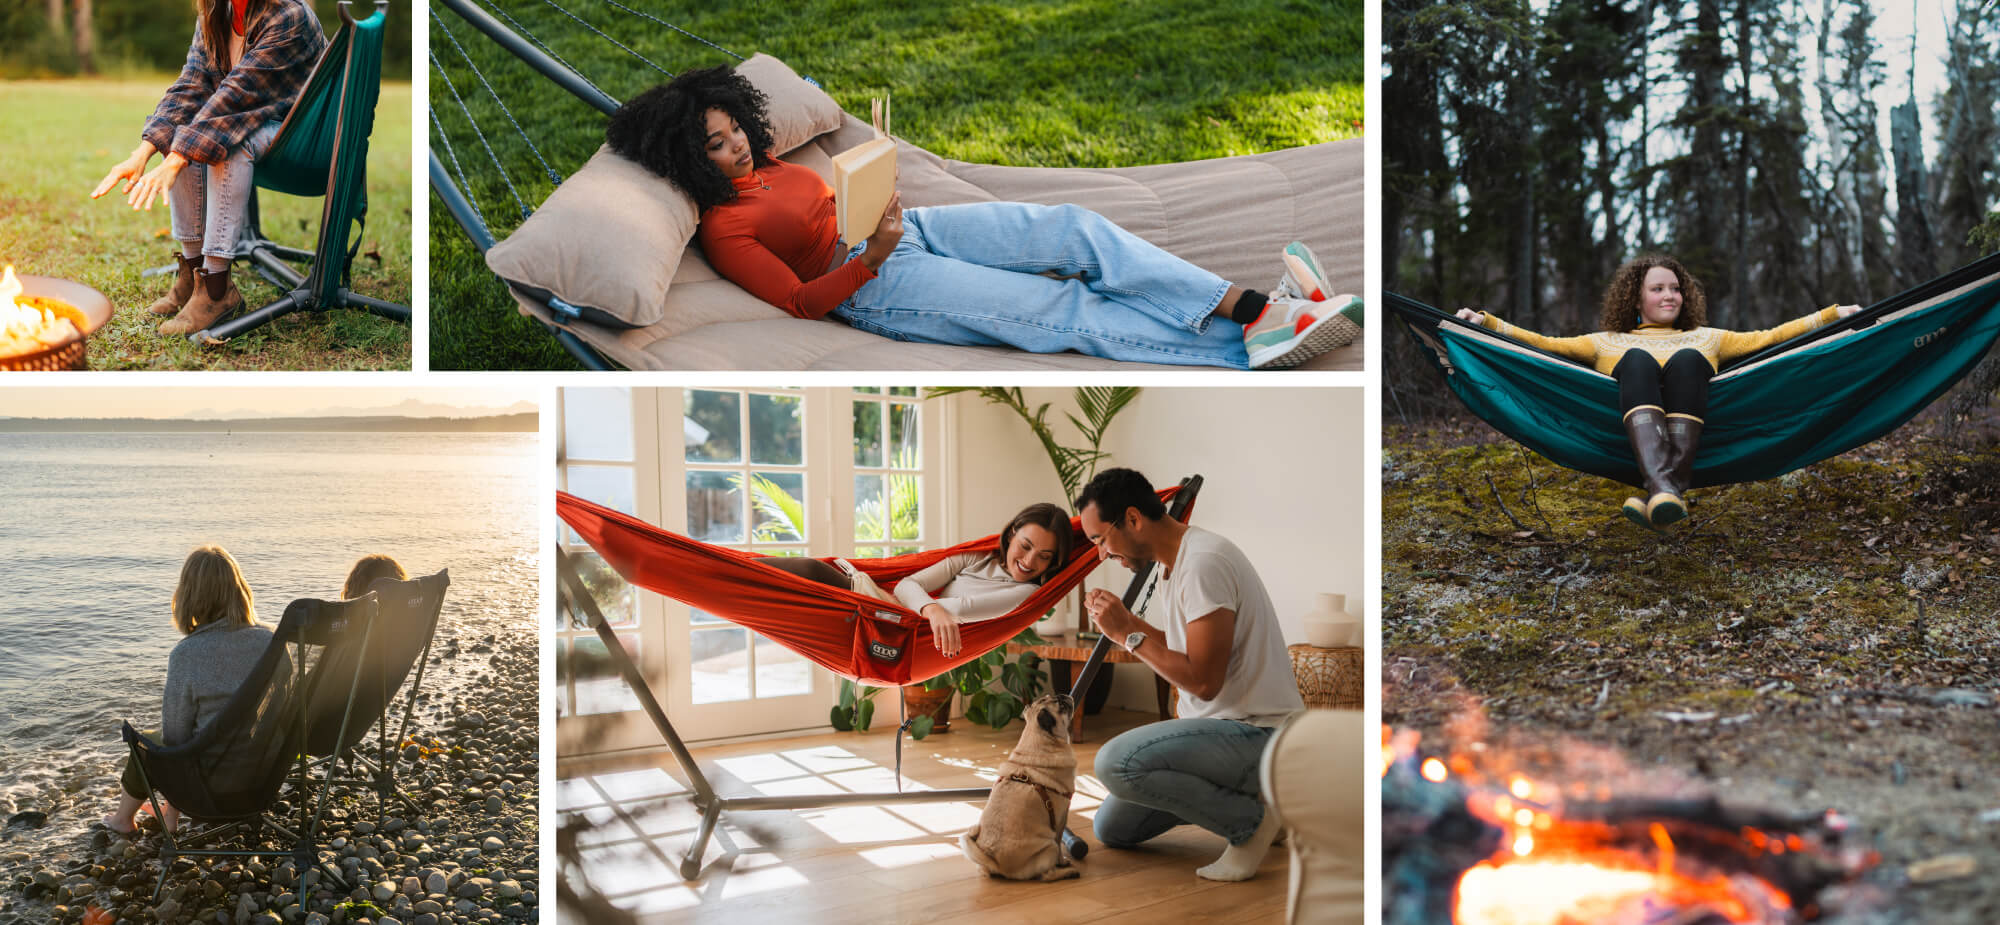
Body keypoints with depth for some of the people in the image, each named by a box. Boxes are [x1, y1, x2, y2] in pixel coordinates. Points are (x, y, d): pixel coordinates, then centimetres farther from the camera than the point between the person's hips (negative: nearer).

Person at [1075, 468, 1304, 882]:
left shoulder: (1204, 562, -21)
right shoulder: (1173, 563, 11)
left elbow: (1203, 680, -26)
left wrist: (1129, 635, -16)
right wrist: (1125, 620, 9)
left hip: (1261, 735, -10)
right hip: (1225, 726, 10)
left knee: (1117, 762, -30)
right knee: (1111, 828, 11)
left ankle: (1251, 819, -11)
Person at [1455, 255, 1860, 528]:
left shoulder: (1703, 339, 39)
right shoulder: (1609, 343, 35)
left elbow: (1768, 338, 31)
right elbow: (1544, 344, 25)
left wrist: (1834, 315, 23)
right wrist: (1484, 321, 15)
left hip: (1692, 423, 1)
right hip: (1631, 425, -1)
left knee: (1687, 360, -31)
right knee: (1638, 360, -33)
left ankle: (1670, 490, -52)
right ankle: (1661, 486, -60)